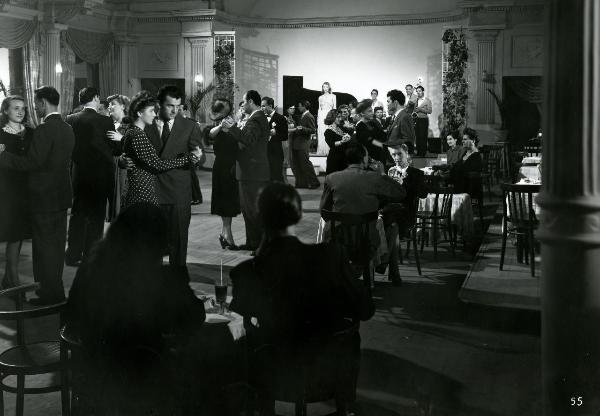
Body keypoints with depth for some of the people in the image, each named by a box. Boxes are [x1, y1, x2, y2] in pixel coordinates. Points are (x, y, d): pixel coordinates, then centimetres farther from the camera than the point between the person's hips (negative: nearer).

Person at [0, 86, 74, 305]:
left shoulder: (44, 130, -18)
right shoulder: (67, 129, 9)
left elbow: (32, 162, -22)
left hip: (44, 196, -9)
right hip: (61, 195, 9)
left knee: (45, 246, 0)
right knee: (57, 244, 16)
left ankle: (50, 292, 6)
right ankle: (55, 287, 26)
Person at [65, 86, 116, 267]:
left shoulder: (71, 120, -1)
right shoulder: (105, 121, -13)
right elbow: (114, 149, -11)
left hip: (78, 175, 4)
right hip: (100, 175, -4)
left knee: (77, 214, 14)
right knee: (96, 216, 5)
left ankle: (73, 255, 17)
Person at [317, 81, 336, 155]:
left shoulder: (333, 96, 7)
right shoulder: (320, 97, 15)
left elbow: (335, 108, 5)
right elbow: (319, 108, 15)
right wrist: (318, 118, 7)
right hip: (321, 116, 3)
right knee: (321, 134, -2)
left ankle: (329, 151, -6)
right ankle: (321, 151, 0)